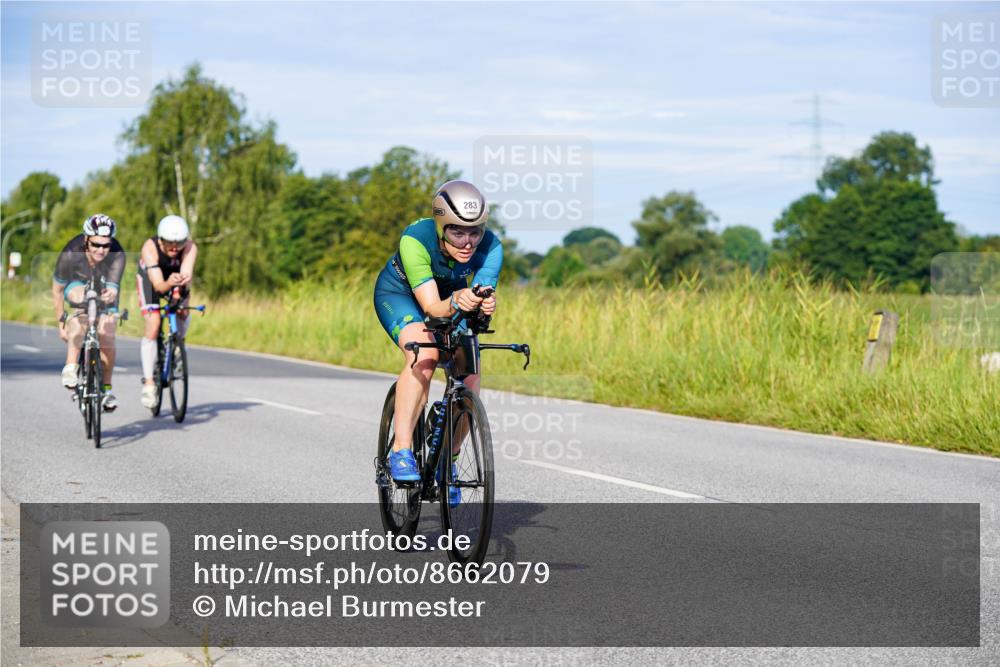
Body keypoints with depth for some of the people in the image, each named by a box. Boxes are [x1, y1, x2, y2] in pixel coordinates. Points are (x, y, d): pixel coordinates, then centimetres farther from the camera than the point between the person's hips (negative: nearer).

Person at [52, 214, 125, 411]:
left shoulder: (117, 255, -33)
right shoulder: (71, 254, -34)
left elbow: (112, 288, -41)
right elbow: (57, 290, -20)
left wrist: (109, 295, -66)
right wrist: (61, 323, -14)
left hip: (104, 287, 1)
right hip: (77, 284, -1)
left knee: (107, 336, -14)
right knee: (82, 298, -37)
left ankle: (106, 388, 10)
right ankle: (70, 367, -35)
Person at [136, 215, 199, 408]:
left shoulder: (190, 248, -32)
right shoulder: (150, 248, -37)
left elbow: (187, 275, -45)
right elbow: (158, 284, -43)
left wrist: (183, 280, -69)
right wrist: (168, 284, -65)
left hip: (175, 276, 4)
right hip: (150, 277, -4)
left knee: (182, 315, -17)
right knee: (153, 326, -19)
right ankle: (148, 383, -17)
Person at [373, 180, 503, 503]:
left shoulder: (490, 247, -29)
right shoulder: (416, 239, -37)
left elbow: (483, 294, -37)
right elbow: (431, 306, -42)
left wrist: (485, 304, -61)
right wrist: (455, 302, -63)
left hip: (451, 302, 4)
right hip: (400, 294, -3)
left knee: (468, 377, -13)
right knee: (424, 356, -33)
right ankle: (400, 452, -30)